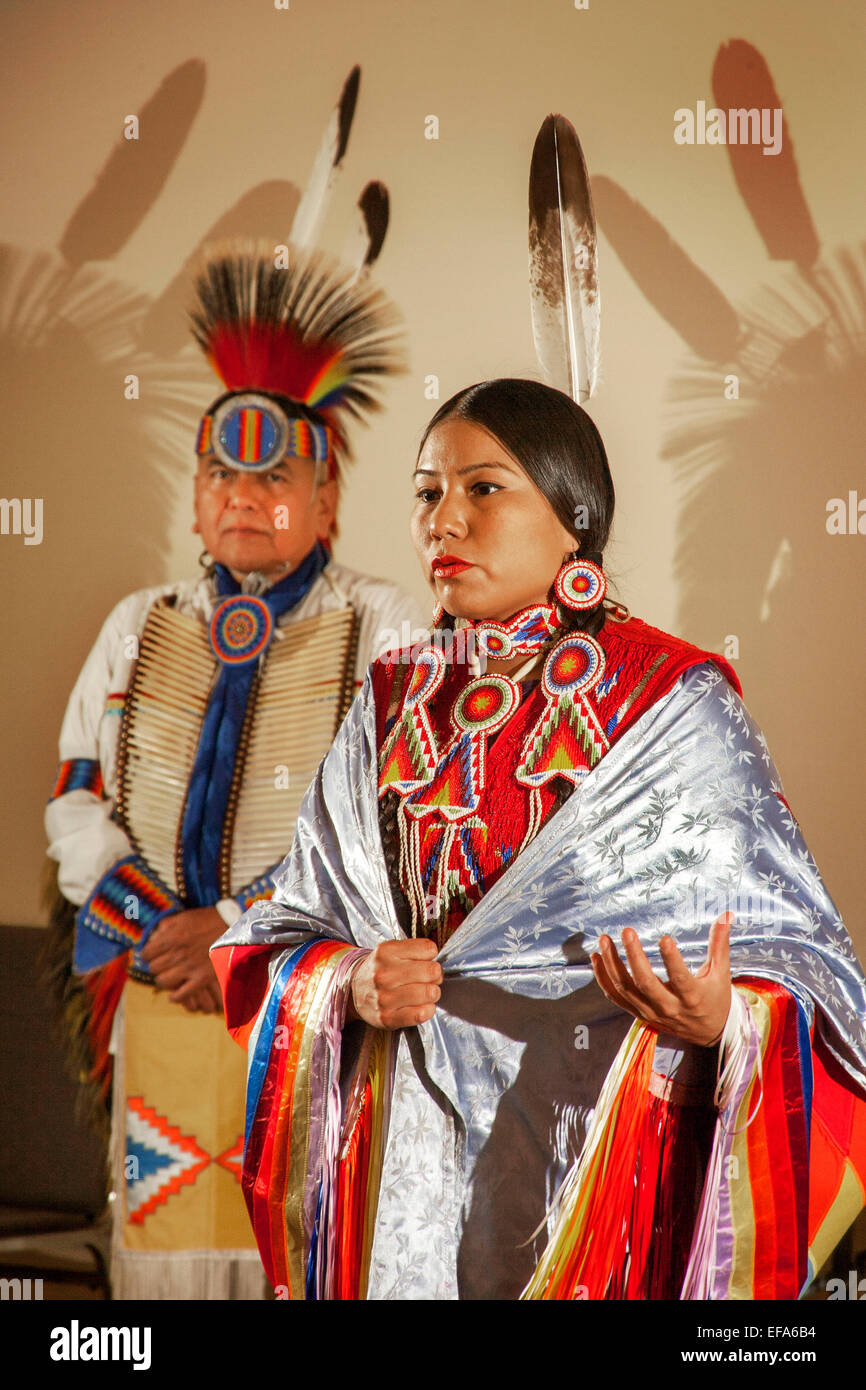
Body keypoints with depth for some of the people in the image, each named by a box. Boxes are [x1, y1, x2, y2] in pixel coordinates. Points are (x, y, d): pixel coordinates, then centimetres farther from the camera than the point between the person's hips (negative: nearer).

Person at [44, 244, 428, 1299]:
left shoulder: (385, 630, 1)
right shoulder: (138, 629, 14)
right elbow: (76, 803, 9)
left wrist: (238, 928, -14)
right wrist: (161, 930, -7)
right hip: (164, 1005, 3)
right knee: (168, 1238, 5)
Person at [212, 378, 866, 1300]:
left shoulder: (673, 702, -6)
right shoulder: (393, 699, 6)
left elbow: (787, 942, -7)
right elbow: (283, 931, 8)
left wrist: (719, 1017, -28)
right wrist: (350, 984, -12)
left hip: (597, 1155, -3)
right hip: (406, 1162, 3)